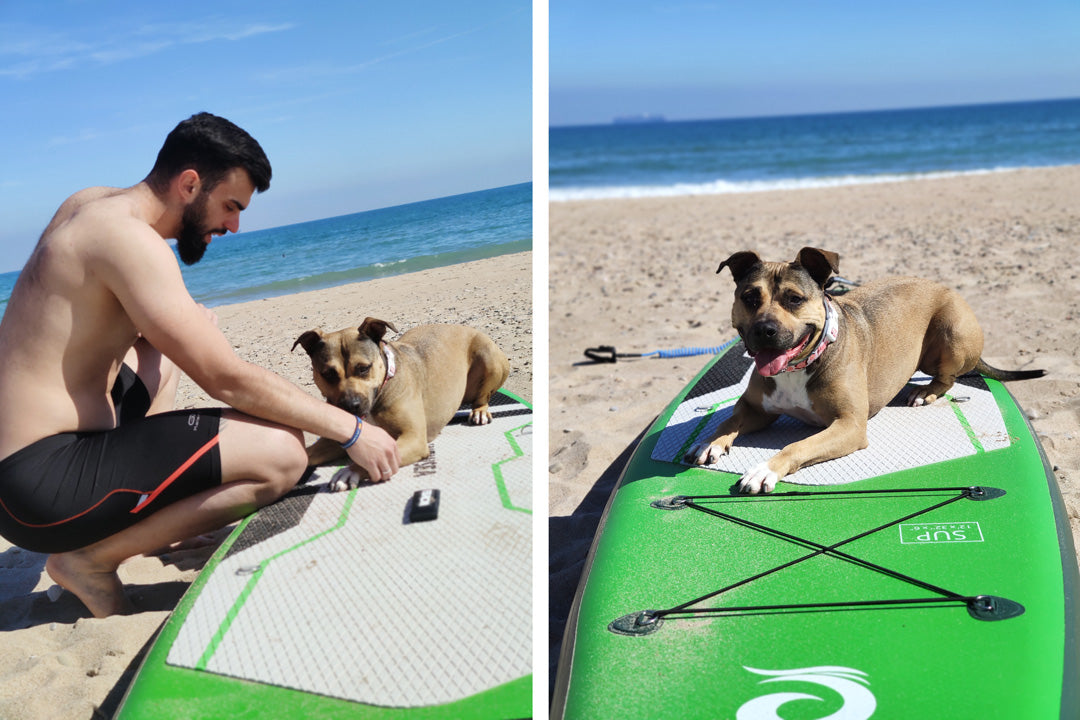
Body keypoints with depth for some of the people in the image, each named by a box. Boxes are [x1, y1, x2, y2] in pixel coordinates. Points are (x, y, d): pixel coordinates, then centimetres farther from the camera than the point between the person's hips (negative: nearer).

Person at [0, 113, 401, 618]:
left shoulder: (92, 203, 10)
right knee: (282, 453, -23)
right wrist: (350, 430, -13)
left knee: (175, 342, 28)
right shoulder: (129, 239, -19)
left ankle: (149, 493, 15)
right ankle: (92, 557, -6)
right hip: (45, 485, -10)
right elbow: (227, 381, -20)